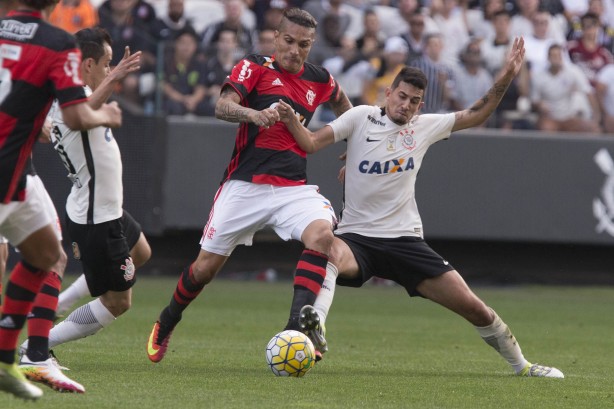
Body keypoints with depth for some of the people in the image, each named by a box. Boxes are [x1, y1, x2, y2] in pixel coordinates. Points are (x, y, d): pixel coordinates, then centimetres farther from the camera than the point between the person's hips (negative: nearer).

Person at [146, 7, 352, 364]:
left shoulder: (320, 80, 10)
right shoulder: (254, 68, -1)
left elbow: (341, 102, 35)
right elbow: (223, 107, -18)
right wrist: (254, 114, -38)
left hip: (294, 187, 2)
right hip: (246, 184, -2)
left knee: (322, 233, -29)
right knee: (206, 266, 2)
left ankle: (296, 329, -33)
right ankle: (165, 325, 32)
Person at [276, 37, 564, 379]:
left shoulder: (425, 126, 8)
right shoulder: (361, 117, -1)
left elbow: (476, 115, 15)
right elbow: (312, 143, -6)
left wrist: (507, 77, 5)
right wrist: (291, 120, -24)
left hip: (406, 239, 2)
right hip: (356, 236, -2)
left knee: (474, 307, -2)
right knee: (330, 253, -41)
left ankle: (521, 365, 18)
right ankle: (316, 326, -57)